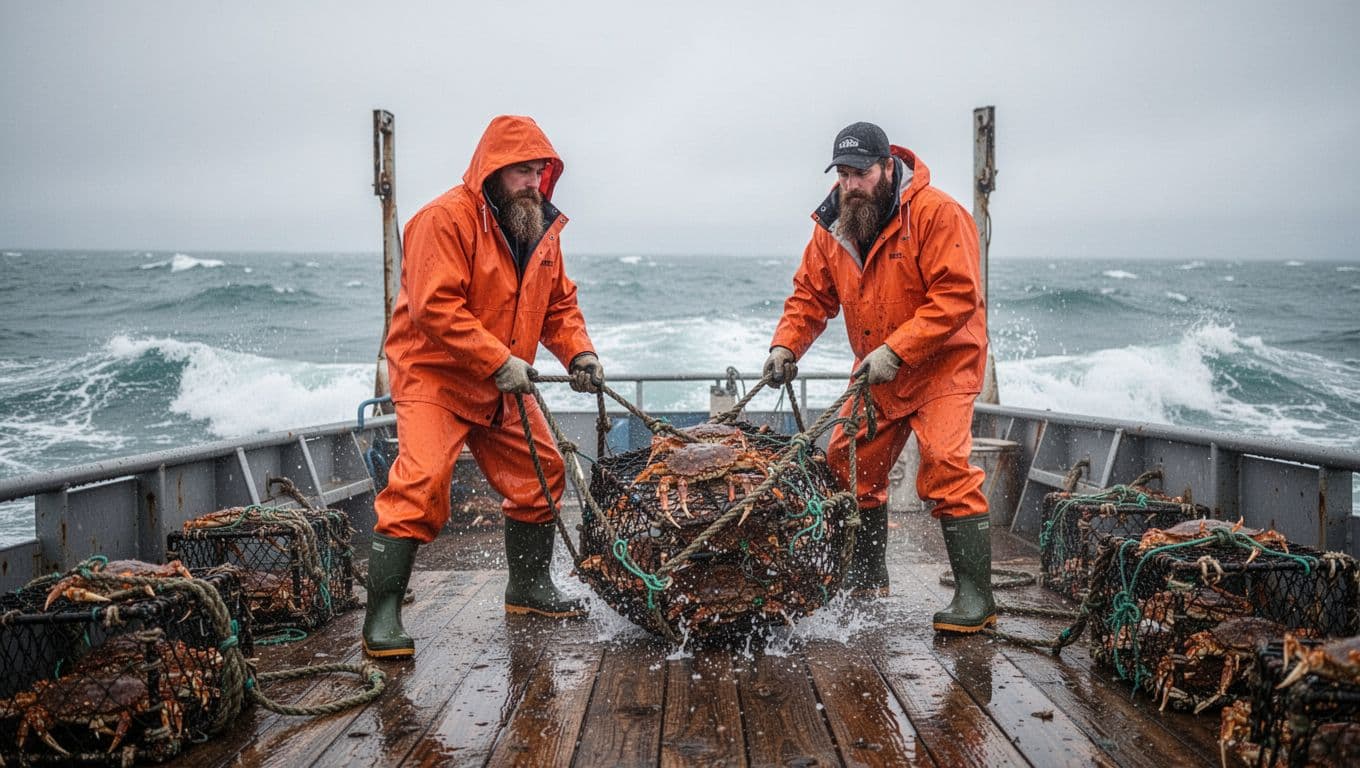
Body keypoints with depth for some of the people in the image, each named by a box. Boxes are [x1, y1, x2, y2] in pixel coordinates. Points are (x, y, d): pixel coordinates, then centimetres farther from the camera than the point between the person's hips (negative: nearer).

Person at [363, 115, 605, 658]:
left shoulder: (541, 230, 9)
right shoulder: (446, 220, -17)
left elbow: (559, 304, 15)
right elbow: (435, 308, -25)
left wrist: (579, 353, -4)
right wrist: (500, 361, -27)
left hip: (502, 389, 8)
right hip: (434, 377, -8)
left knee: (540, 475, 11)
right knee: (420, 485, -21)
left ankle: (529, 589, 29)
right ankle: (381, 618, -13)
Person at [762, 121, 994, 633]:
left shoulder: (936, 214, -19)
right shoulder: (832, 227, 1)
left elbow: (957, 295, -25)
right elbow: (811, 294, 7)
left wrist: (896, 350, -30)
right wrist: (786, 344, -10)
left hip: (942, 366, -7)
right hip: (875, 374, 7)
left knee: (946, 471, -18)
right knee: (850, 465, 10)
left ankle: (975, 597, -10)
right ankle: (866, 578, 28)